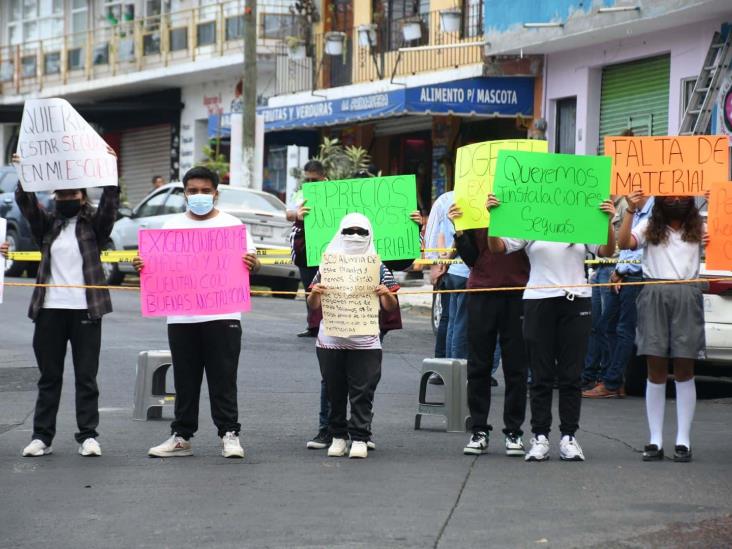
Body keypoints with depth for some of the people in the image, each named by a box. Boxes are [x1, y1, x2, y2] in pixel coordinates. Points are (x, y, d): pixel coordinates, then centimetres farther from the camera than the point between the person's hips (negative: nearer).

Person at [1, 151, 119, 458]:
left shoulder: (94, 224, 7)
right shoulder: (46, 224, 12)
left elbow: (109, 205, -9)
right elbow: (26, 203, -2)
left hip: (85, 310, -2)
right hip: (50, 309, 2)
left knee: (86, 377, 1)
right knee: (49, 377, 6)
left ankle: (88, 436, 5)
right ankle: (42, 436, 8)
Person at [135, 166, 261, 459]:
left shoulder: (232, 224, 6)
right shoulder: (172, 226, 13)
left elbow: (250, 261, 2)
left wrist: (252, 264, -21)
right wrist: (142, 266, -11)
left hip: (222, 315, -2)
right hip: (181, 316, 3)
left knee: (223, 379, -2)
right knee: (185, 380, 7)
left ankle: (229, 434, 3)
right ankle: (181, 437, 11)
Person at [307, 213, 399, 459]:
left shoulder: (378, 267, 5)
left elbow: (391, 307, 6)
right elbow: (313, 305, 9)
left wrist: (387, 294, -16)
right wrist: (314, 293, -14)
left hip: (365, 342, -1)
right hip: (331, 340, 1)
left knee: (362, 392, -4)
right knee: (335, 392, 6)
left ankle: (359, 438, 1)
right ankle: (338, 436, 16)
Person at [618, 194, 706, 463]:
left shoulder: (698, 227, 13)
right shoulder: (649, 226, 11)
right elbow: (625, 243, -4)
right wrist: (630, 212, -14)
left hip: (687, 296, 0)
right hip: (654, 296, 0)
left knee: (684, 370, 0)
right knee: (656, 370, 1)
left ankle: (683, 440, 2)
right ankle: (655, 440, 4)